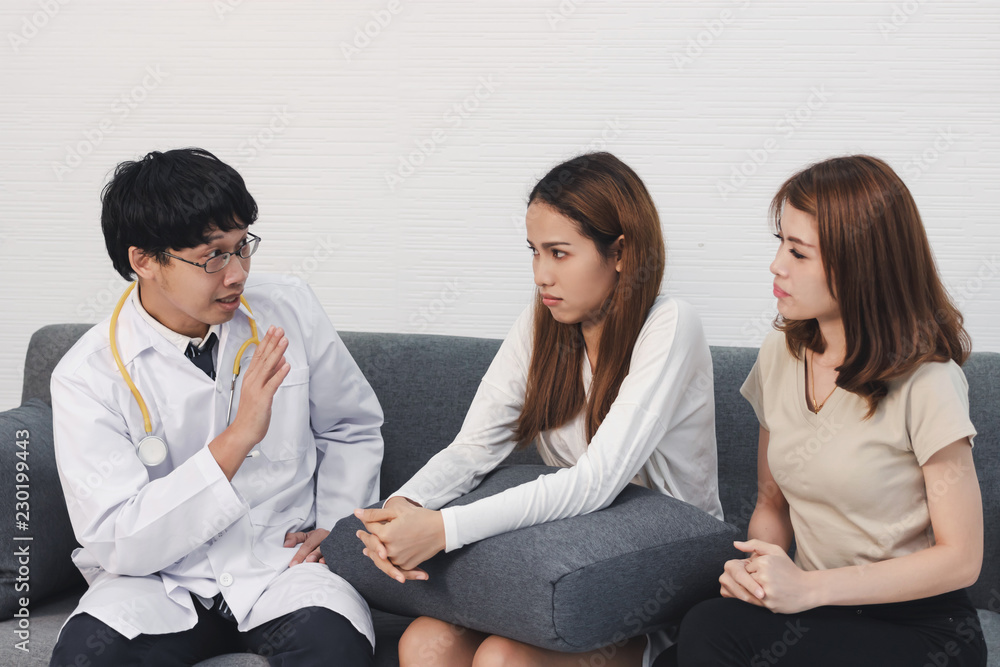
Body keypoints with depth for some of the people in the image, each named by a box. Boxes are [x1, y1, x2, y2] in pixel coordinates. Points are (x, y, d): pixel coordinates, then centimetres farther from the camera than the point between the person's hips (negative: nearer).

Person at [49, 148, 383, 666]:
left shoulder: (291, 310, 0)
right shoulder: (87, 376, -9)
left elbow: (353, 428, 15)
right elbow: (117, 544, -16)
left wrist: (336, 526, 0)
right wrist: (237, 438, -25)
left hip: (285, 563, 0)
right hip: (160, 581, 0)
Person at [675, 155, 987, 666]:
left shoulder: (926, 382, -13)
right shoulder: (780, 355, 7)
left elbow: (960, 558, -10)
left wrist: (810, 587, -17)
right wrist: (755, 567, -8)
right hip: (815, 612, 5)